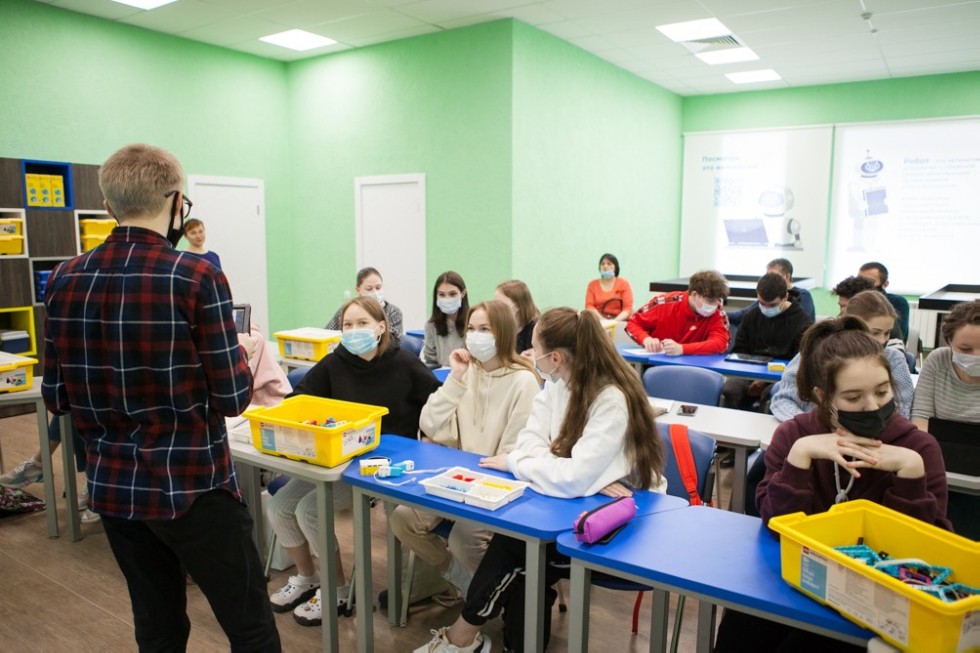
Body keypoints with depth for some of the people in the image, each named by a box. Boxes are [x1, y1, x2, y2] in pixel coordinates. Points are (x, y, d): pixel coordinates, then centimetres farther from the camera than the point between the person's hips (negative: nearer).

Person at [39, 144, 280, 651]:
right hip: (191, 486, -6)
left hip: (110, 487, 6)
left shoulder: (64, 281, -1)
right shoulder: (197, 278, -16)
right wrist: (242, 351, 4)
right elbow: (231, 399, -15)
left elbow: (56, 399, 5)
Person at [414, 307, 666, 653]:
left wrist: (514, 464, -17)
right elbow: (530, 440, -7)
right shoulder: (557, 381, -3)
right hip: (577, 498, 6)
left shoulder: (612, 400, -27)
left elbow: (575, 479, -33)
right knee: (517, 535, -18)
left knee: (518, 538, -17)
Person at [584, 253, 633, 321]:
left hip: (620, 321, -1)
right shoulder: (592, 284, 13)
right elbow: (589, 306, 3)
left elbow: (628, 308, -1)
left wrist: (615, 321, -18)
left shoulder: (624, 284, 8)